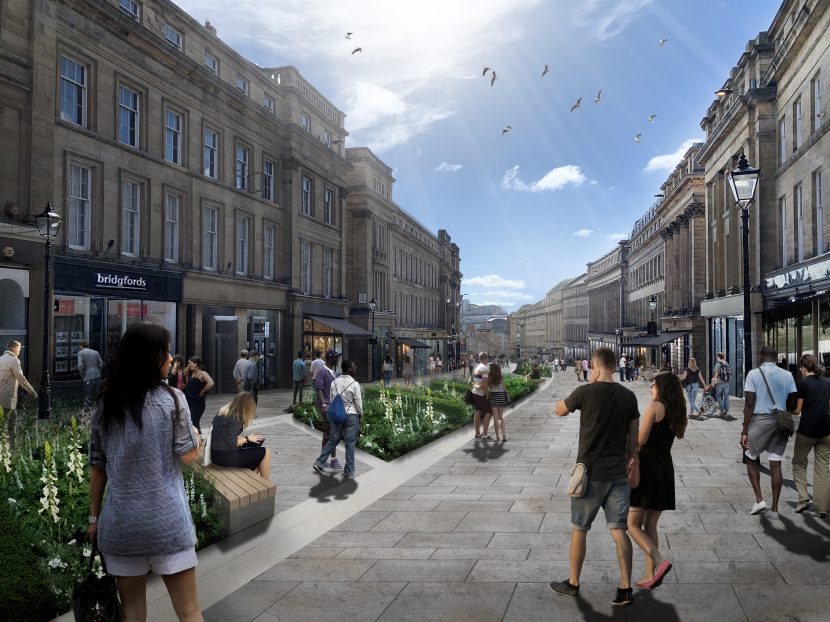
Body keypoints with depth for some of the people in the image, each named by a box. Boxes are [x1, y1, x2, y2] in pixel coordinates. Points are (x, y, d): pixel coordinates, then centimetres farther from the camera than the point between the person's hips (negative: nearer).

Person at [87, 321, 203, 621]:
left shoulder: (104, 405, 4)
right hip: (167, 520, -4)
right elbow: (187, 455, -6)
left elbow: (97, 467, 7)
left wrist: (94, 516, 16)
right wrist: (195, 435, 13)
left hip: (119, 522, 4)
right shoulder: (171, 398, -8)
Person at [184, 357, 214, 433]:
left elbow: (211, 383, -28)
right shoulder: (191, 374, 12)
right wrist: (187, 374, 9)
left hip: (197, 403, -8)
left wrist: (202, 392, -18)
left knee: (193, 423, -11)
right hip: (188, 402, 8)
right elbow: (188, 386, 16)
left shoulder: (202, 374, -12)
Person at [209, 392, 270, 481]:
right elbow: (231, 443, -23)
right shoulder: (235, 419, -20)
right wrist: (247, 438, -10)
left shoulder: (223, 411, 6)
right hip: (224, 457, -9)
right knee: (264, 453, -4)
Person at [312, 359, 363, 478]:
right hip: (351, 415, -4)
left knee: (333, 440, 17)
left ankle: (319, 463, 14)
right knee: (350, 443, 3)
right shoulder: (354, 384, -12)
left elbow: (331, 400, 7)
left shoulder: (334, 383, 3)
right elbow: (358, 402, -8)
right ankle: (349, 471, 9)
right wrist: (360, 415, 7)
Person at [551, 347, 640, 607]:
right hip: (618, 474, 4)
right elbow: (633, 436, 5)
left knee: (579, 529, 11)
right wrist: (628, 462, 17)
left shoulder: (586, 392, -13)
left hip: (590, 473, -3)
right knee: (619, 530, 9)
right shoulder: (628, 396, 0)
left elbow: (559, 410, 4)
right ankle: (625, 588, 11)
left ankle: (573, 583, 24)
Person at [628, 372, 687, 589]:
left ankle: (660, 561, -17)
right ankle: (650, 575, 13)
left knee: (633, 524, -2)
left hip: (648, 466, -7)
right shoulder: (677, 412, 10)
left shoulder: (654, 406, -10)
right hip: (666, 469, 7)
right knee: (650, 525, 13)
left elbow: (641, 440, -14)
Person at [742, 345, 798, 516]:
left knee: (751, 459, 14)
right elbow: (793, 404, 4)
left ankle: (759, 499, 3)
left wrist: (744, 431, -9)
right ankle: (774, 507, 12)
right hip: (780, 423, 3)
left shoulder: (754, 374, -7)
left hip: (759, 421, -3)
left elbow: (749, 404, -11)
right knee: (776, 464, 7)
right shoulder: (787, 375, 3)